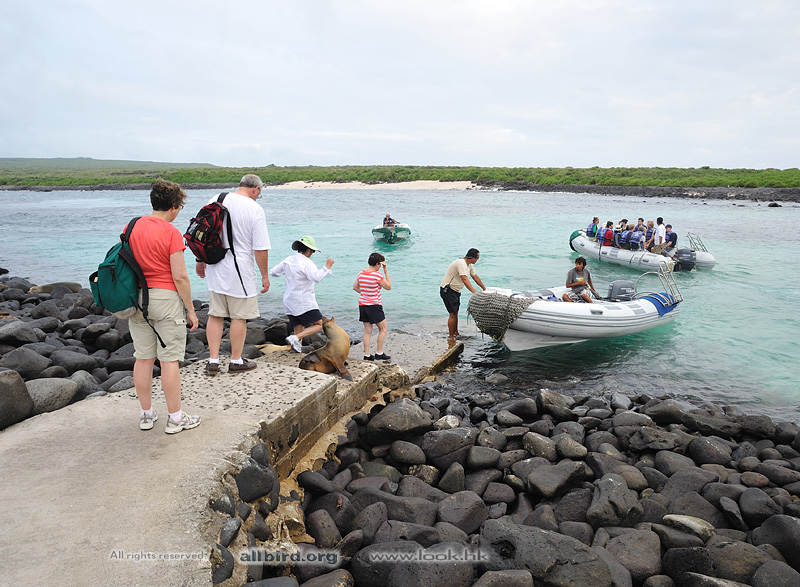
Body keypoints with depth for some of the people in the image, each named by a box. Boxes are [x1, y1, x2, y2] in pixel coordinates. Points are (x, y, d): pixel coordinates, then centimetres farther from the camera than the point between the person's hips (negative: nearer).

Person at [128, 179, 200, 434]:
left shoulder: (131, 228, 6)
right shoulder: (172, 233, -13)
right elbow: (180, 277, -15)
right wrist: (191, 310, -6)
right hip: (165, 298, -6)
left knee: (143, 358, 12)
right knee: (169, 360, 1)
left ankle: (146, 414, 23)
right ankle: (175, 418, 9)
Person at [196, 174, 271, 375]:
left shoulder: (215, 201, 4)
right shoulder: (255, 209, -12)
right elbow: (260, 248, -13)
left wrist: (200, 261, 22)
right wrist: (265, 276, -4)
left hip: (215, 268, 5)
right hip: (241, 271, -5)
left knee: (215, 315, 12)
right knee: (239, 317, 7)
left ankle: (213, 361, 16)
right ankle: (236, 361, 18)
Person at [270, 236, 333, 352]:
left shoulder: (288, 260, 9)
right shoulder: (307, 263, -13)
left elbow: (273, 272, 18)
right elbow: (316, 277, -30)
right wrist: (327, 267, -19)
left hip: (289, 302, 8)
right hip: (304, 303, -8)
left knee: (299, 331, 11)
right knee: (319, 325, 1)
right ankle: (295, 338, -15)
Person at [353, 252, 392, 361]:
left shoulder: (361, 274, 4)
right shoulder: (378, 275, -16)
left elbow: (355, 287, 15)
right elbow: (388, 287, -6)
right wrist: (386, 271, -3)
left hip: (362, 304, 7)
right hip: (374, 306, -7)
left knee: (367, 331, 11)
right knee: (383, 329, 9)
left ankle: (367, 355, 12)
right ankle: (379, 354, 10)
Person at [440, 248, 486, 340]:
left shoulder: (469, 265, 8)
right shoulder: (461, 263, -25)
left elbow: (475, 277, 18)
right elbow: (465, 279, -35)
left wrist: (484, 289, 23)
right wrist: (474, 292, -41)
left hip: (455, 291, 10)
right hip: (447, 290, -10)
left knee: (455, 313, 17)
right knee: (453, 314, -11)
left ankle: (456, 333, 28)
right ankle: (451, 338, -7)